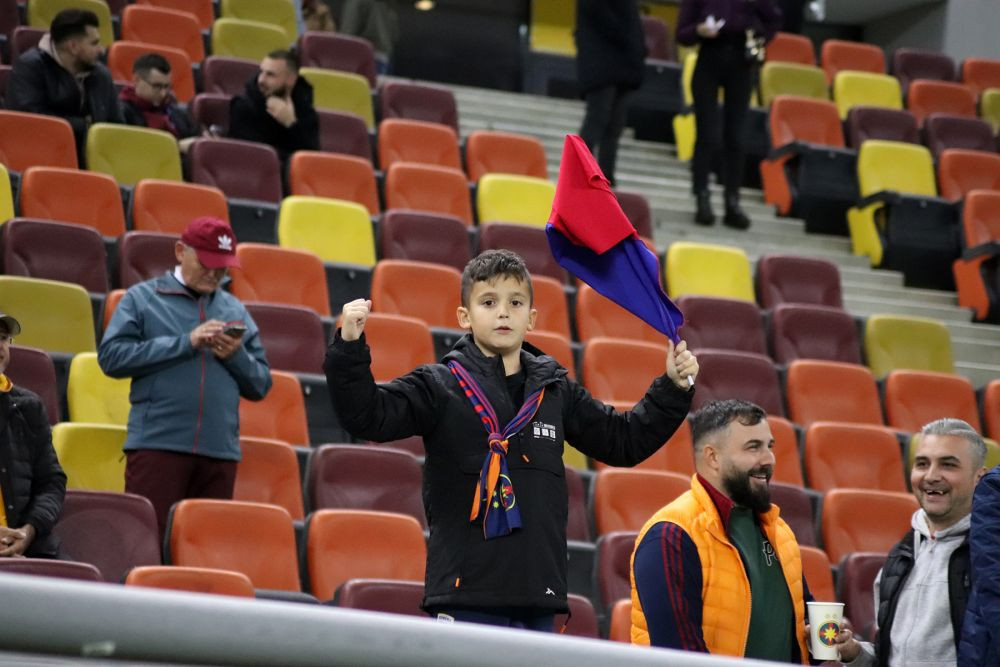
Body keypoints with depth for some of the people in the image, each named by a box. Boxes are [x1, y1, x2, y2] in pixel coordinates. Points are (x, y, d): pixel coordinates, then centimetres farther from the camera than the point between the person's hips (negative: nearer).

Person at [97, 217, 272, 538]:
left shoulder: (235, 310, 18)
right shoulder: (143, 298, 8)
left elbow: (260, 386, 17)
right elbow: (111, 356, -6)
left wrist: (236, 355, -4)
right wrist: (186, 343, -9)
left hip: (220, 452, 4)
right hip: (157, 445, -4)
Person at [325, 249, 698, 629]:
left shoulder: (556, 393, 14)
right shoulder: (440, 386, 1)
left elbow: (625, 441, 26)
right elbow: (367, 416, -10)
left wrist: (673, 387, 18)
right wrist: (349, 348, -23)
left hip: (537, 598, 4)